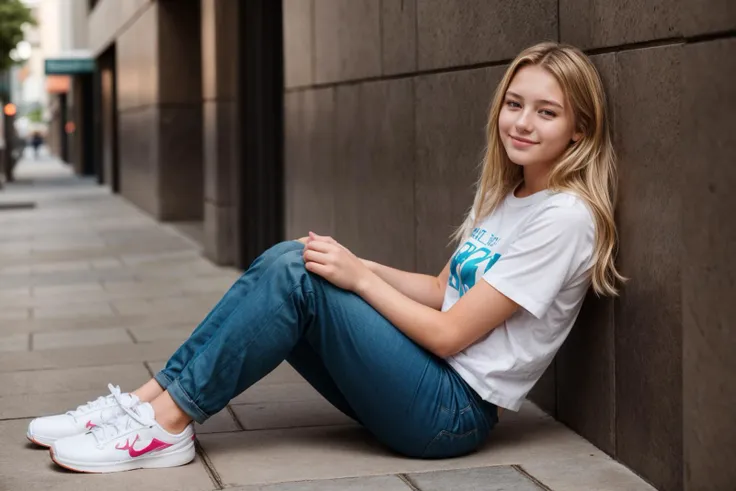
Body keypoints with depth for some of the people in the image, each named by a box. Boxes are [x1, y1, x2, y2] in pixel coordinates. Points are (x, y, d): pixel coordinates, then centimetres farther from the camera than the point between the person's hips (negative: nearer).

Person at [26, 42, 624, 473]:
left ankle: (167, 424, -14)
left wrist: (358, 277, -11)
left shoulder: (564, 217, -15)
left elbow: (449, 333, -17)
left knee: (298, 277, -19)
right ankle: (152, 397, -8)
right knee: (287, 258, -6)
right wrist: (357, 264, 1)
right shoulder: (504, 195, 13)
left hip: (455, 412, -8)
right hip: (428, 379, 8)